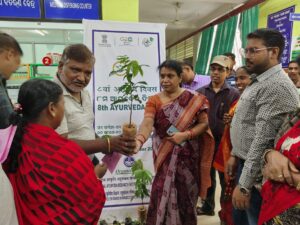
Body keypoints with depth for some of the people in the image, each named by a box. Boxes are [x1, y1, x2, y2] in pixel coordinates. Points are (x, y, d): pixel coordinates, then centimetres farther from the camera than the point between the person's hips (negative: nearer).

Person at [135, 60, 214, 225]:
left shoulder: (194, 98, -2)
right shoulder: (154, 100, -4)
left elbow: (204, 123, -2)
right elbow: (147, 124, -20)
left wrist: (185, 135, -18)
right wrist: (138, 141, -40)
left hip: (189, 156, 0)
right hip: (165, 157, 0)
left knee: (186, 196, 11)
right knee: (163, 195, 4)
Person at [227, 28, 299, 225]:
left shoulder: (277, 86, -22)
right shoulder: (258, 81, 11)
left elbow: (263, 140, -26)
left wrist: (244, 185, -24)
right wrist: (235, 154, 15)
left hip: (257, 172, -9)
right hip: (245, 163, 9)